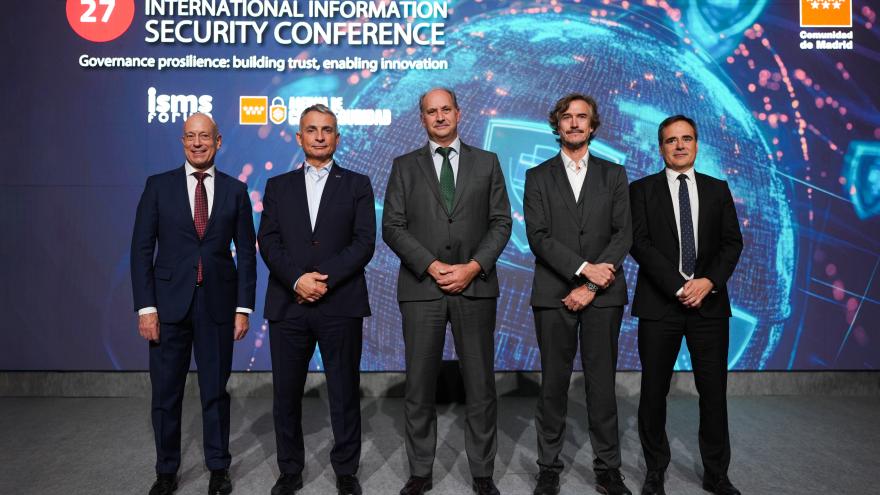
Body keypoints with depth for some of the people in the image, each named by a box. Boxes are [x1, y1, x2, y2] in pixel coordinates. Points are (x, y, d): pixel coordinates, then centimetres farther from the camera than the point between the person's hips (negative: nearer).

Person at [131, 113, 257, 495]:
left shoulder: (235, 190, 4)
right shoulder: (158, 186, 3)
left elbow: (246, 252, 4)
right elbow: (142, 249, 0)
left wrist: (243, 307, -2)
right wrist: (145, 307, -7)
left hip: (218, 304, 0)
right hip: (169, 303, 0)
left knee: (215, 390, 9)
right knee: (165, 392, 9)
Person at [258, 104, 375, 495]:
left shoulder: (357, 184, 8)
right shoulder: (278, 186, 13)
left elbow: (364, 242, -3)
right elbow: (268, 242, 2)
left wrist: (324, 278, -14)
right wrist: (298, 279, -14)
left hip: (341, 305, -2)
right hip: (288, 305, 2)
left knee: (344, 393, 6)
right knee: (286, 394, 9)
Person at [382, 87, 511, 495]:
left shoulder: (487, 162, 10)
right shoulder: (405, 166, 8)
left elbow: (501, 222, 4)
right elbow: (392, 226, 1)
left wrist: (474, 267, -9)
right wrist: (431, 266, -11)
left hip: (475, 286, 1)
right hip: (421, 287, 0)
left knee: (480, 385, 6)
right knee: (419, 387, 5)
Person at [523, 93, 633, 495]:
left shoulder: (614, 175, 10)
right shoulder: (538, 177, 8)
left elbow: (623, 234, 1)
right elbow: (538, 237, -2)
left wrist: (591, 286, -9)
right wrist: (583, 268, -14)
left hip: (603, 295, 1)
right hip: (553, 294, 0)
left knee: (602, 383, 4)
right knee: (553, 383, 5)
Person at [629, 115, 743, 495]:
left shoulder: (717, 189, 12)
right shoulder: (642, 190, 4)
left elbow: (732, 242, 5)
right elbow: (639, 243, -5)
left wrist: (707, 282, -11)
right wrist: (678, 286, -14)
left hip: (709, 302, 2)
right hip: (659, 303, -2)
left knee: (714, 391, 6)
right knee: (654, 391, 5)